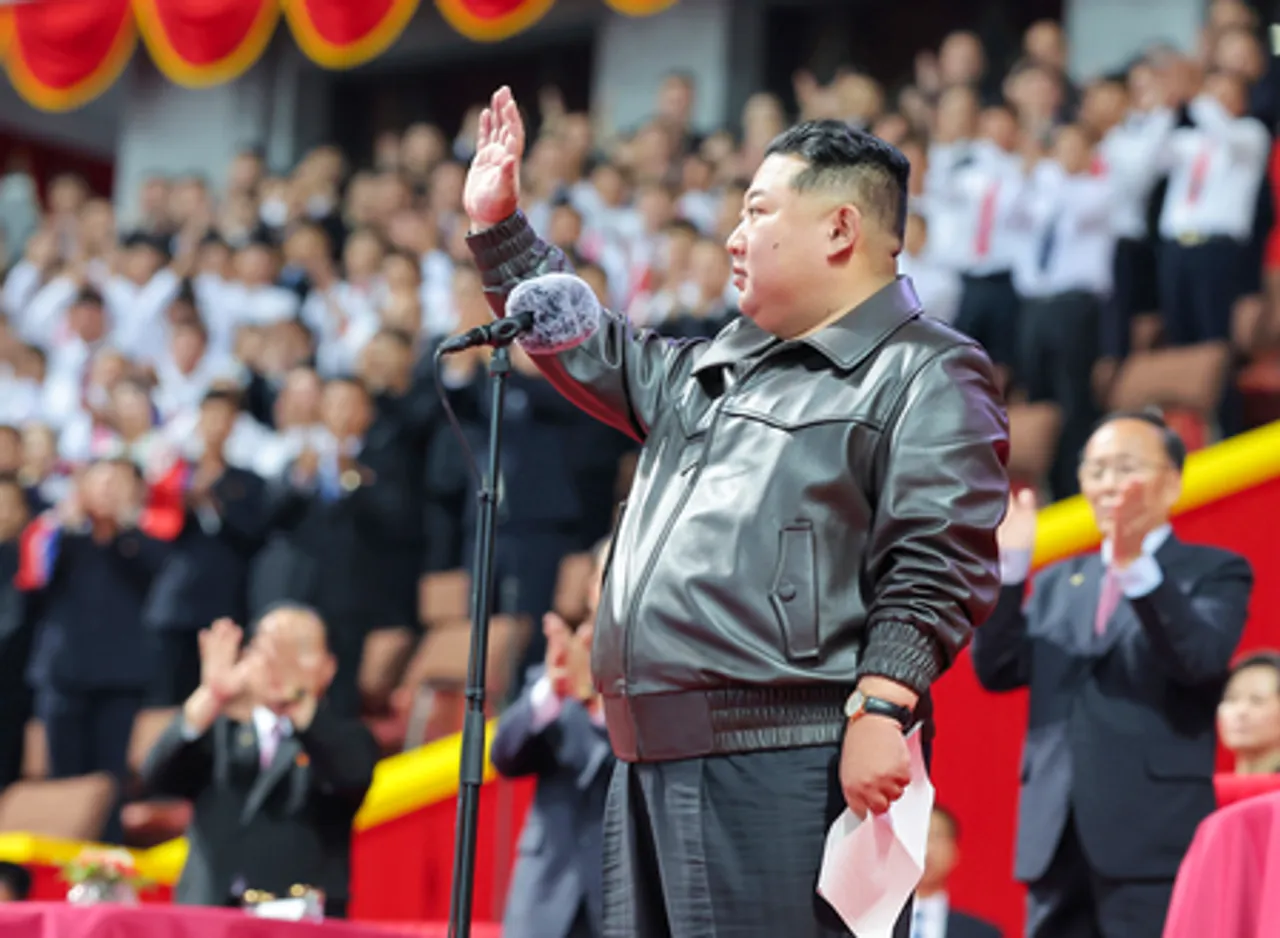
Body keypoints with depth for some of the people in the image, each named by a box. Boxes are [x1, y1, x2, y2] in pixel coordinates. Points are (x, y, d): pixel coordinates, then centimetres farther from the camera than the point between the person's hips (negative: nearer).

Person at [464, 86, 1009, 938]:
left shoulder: (925, 376, -2)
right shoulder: (714, 370, 25)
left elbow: (937, 566, -12)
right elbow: (591, 352, 38)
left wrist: (882, 709, -22)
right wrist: (499, 228, 35)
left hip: (791, 767, -9)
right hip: (655, 764, 9)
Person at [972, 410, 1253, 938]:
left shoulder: (1213, 573, 4)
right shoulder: (1058, 584, 20)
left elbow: (1200, 659, -16)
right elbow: (998, 671, 7)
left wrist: (1136, 569, -29)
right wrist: (1009, 565, -5)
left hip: (1153, 844, -5)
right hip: (1057, 842, 5)